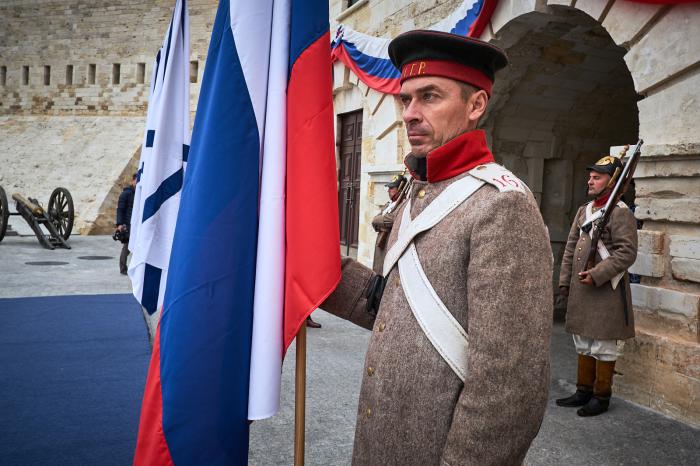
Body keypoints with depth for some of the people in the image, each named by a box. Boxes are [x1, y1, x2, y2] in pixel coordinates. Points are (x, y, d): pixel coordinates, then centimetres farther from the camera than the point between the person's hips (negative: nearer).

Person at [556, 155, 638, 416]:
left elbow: (627, 253, -17)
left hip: (606, 292, -8)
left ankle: (601, 397, 17)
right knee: (583, 344, 16)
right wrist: (564, 282, 12)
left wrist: (596, 275, -22)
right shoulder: (583, 211, 13)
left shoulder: (620, 213, -10)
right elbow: (570, 249, 15)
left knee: (603, 347, 3)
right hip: (580, 291, 8)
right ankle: (583, 392, 28)